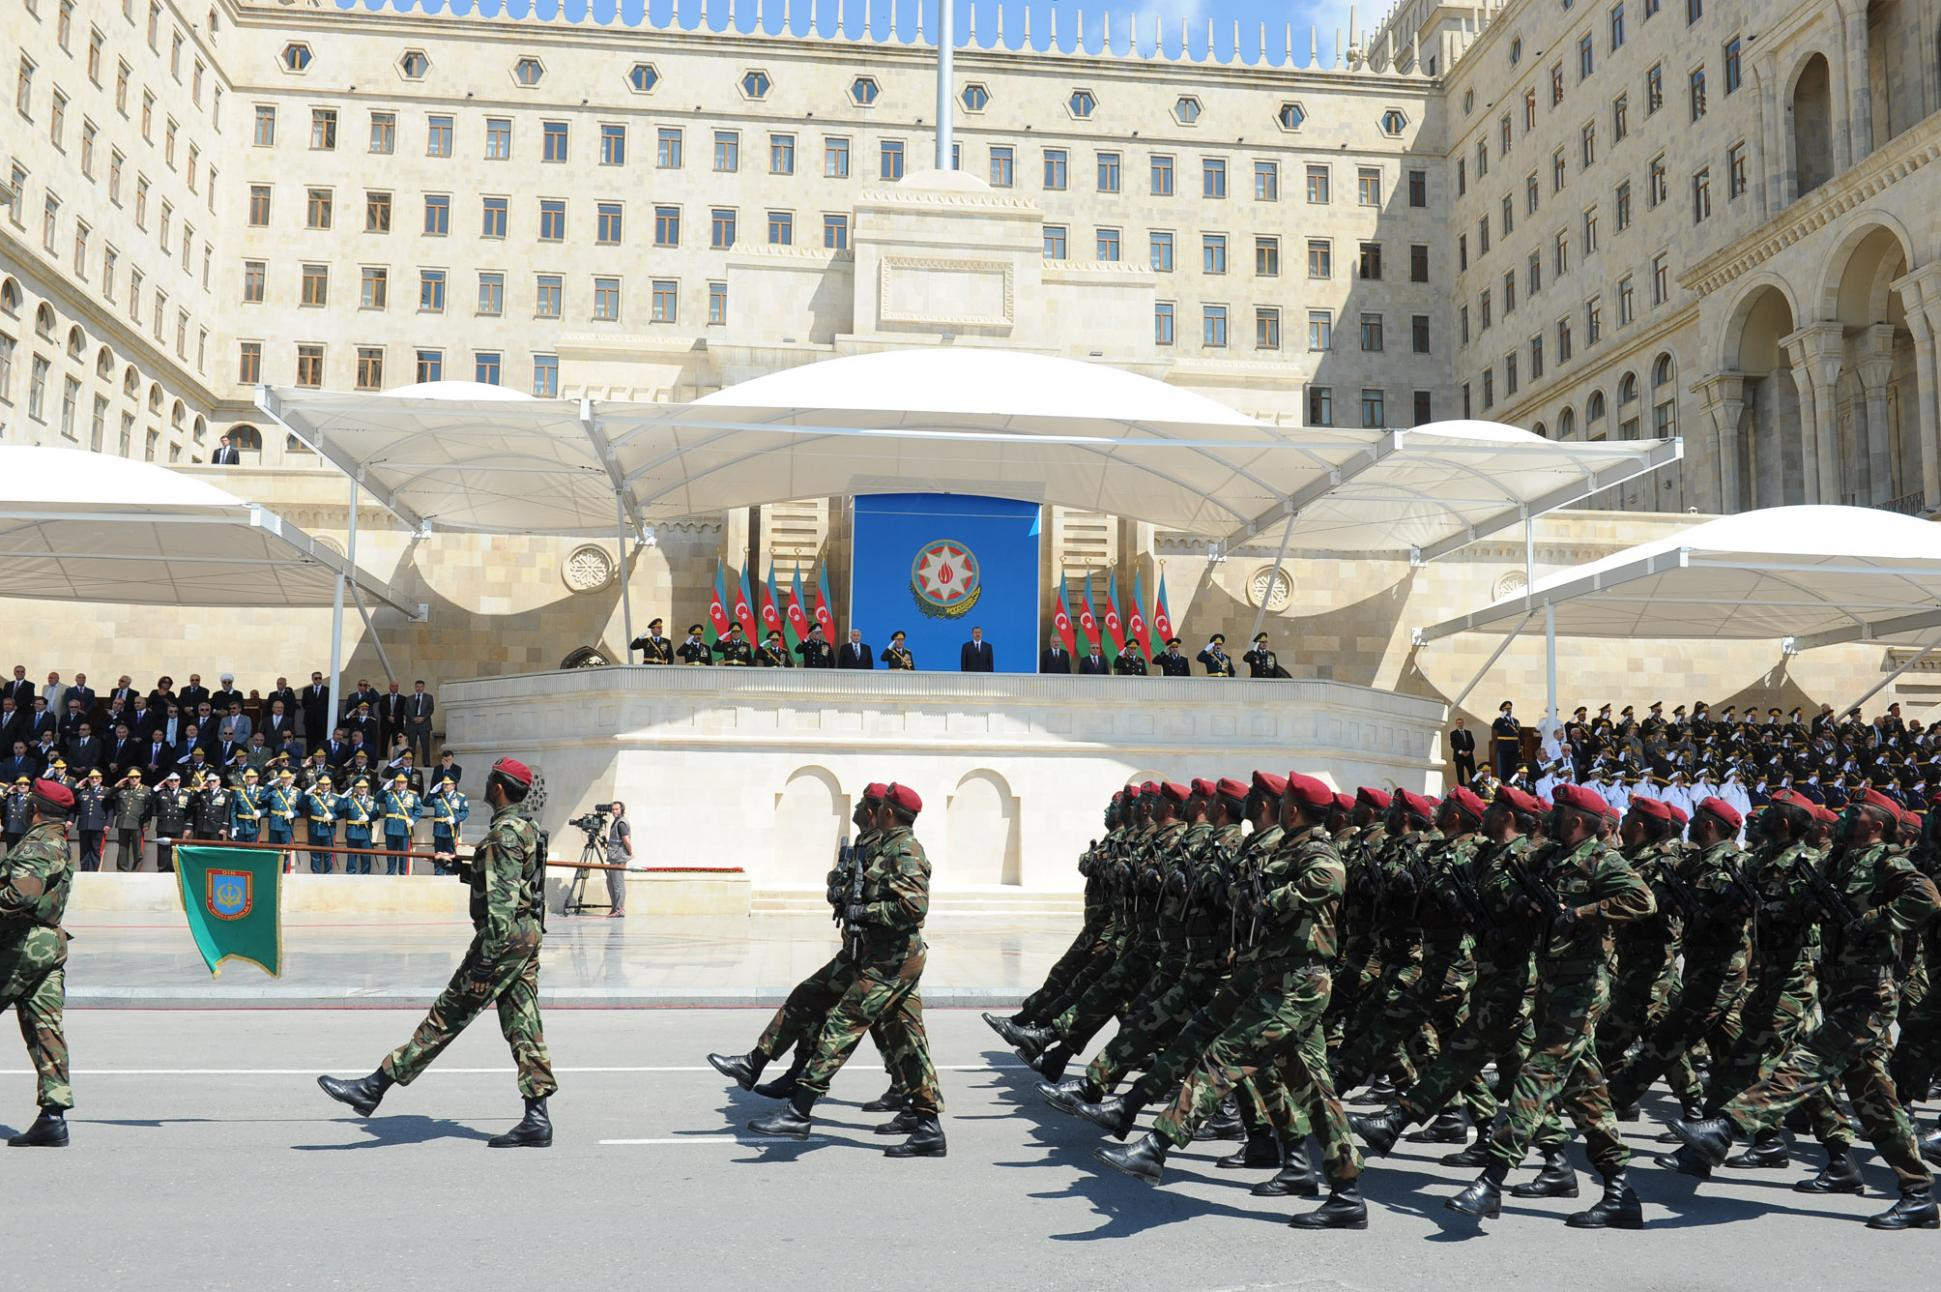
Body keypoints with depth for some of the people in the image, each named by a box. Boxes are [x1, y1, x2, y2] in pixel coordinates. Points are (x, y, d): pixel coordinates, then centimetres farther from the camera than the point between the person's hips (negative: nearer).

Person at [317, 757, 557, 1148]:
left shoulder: (504, 833, -14)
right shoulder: (527, 828, 17)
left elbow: (501, 900, -21)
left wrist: (489, 952, -23)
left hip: (506, 935, -10)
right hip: (529, 933, 10)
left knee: (449, 1013, -6)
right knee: (522, 1026, 7)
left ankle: (374, 1087, 0)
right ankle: (537, 1119, 5)